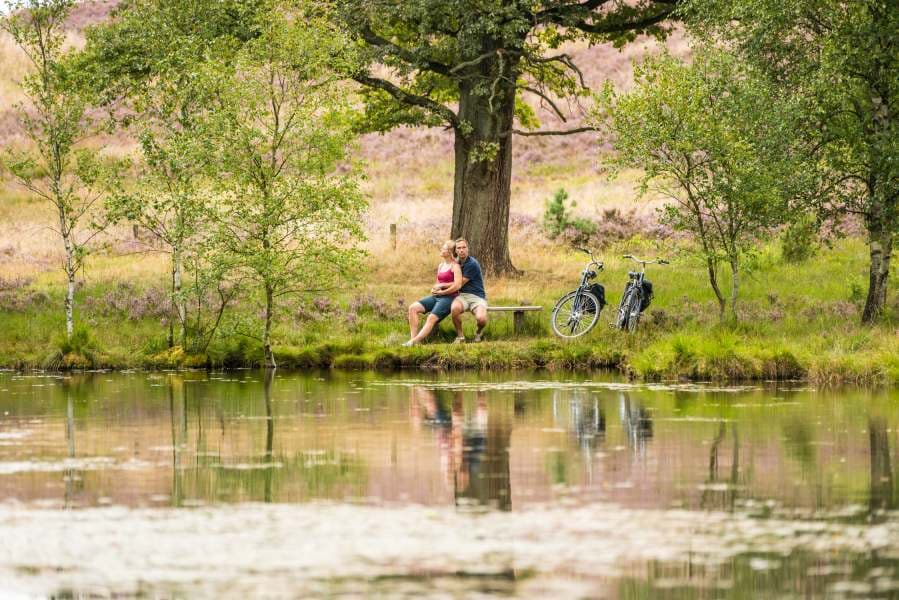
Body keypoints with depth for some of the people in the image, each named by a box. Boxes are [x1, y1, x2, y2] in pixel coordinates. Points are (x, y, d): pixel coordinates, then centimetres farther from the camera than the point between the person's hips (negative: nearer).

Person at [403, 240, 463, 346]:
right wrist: (435, 289, 1)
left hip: (449, 297, -8)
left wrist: (441, 292, -11)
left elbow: (457, 285, -17)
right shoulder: (441, 265, 17)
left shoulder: (455, 266, -6)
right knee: (413, 307, -11)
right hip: (437, 297, 8)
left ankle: (414, 341, -38)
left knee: (432, 318, -28)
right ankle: (413, 337, -19)